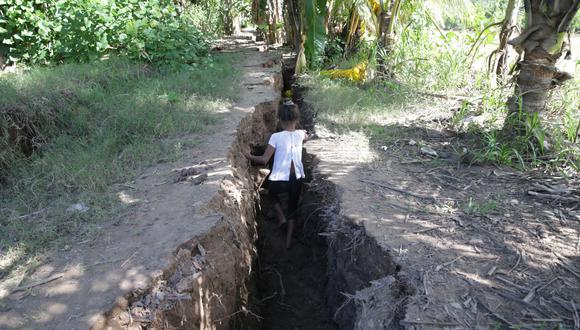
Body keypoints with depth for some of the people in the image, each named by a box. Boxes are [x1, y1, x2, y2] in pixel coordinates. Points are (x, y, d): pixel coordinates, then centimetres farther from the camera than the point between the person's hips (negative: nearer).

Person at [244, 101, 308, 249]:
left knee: (272, 190, 34)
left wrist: (249, 156, 1)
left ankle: (281, 217, 24)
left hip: (279, 181, -3)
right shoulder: (300, 134, -1)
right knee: (293, 208, 23)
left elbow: (264, 160, -14)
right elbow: (306, 137, 26)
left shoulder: (276, 137, -14)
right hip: (296, 180, 3)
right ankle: (288, 241, 29)